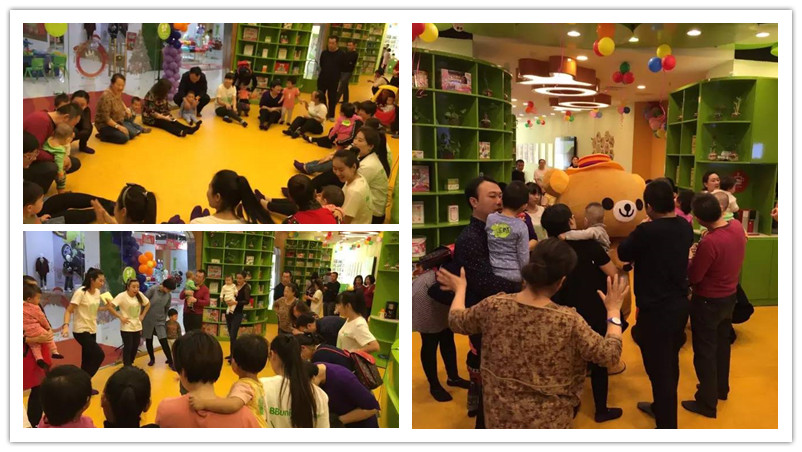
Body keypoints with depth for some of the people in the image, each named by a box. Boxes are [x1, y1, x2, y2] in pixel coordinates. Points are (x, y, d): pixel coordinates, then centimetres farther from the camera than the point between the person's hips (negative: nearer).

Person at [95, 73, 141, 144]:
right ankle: (103, 136, -5)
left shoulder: (118, 93, -1)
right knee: (124, 138, -24)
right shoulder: (106, 96, -27)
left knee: (133, 133, -2)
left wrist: (126, 109, 7)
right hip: (105, 125, -8)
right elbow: (105, 118, -28)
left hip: (117, 122, 8)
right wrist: (118, 127, -31)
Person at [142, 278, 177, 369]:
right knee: (149, 341, 10)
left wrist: (164, 319, 9)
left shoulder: (169, 295, -2)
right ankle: (152, 359, 30)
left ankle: (170, 362, 1)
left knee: (164, 341, -5)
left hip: (160, 321, 2)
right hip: (148, 320, -2)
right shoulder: (152, 290, -14)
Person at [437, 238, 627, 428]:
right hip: (548, 419, -2)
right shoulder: (568, 321, -25)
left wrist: (460, 289, 21)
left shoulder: (493, 306, -17)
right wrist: (613, 311, 1)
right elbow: (609, 354, -13)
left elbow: (456, 321, 2)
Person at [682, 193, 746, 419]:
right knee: (722, 344, 24)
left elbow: (693, 277, -20)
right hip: (730, 296, 8)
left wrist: (690, 258, -4)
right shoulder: (737, 226, -11)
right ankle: (721, 388, 42)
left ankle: (707, 402, 18)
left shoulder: (709, 242, -33)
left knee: (705, 352, 7)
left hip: (708, 302, -8)